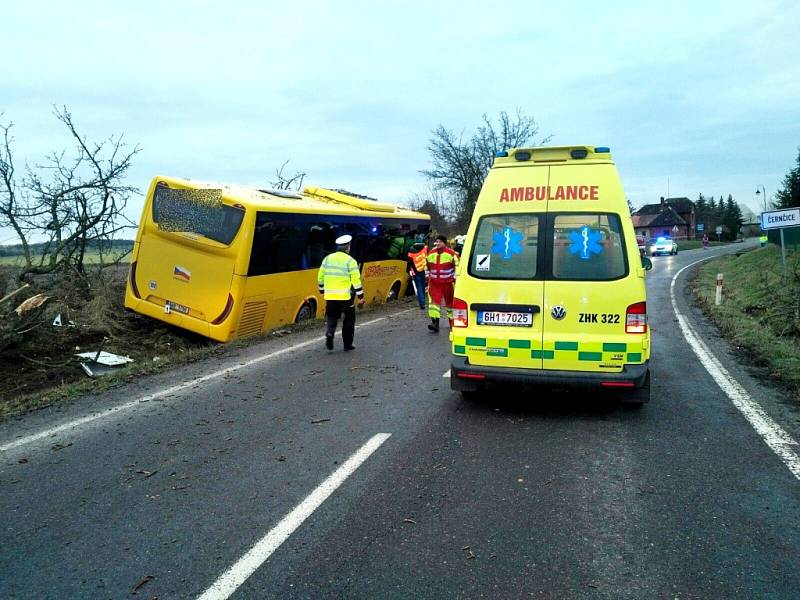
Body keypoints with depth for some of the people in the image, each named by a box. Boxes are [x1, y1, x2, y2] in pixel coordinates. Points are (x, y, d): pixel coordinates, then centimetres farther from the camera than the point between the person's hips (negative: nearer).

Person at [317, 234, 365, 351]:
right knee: (349, 318, 12)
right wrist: (361, 297, -4)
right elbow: (356, 280, -9)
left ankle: (329, 333, -12)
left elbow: (320, 277, 12)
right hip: (346, 296, -3)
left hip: (330, 296, 4)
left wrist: (322, 291, 26)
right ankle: (347, 344, 15)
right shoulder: (350, 261, -6)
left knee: (331, 317, 17)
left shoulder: (327, 258, 8)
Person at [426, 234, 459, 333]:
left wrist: (455, 279, -5)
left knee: (450, 302, 10)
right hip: (434, 283, 3)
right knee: (433, 301, -13)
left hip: (448, 283, -3)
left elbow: (457, 267, -3)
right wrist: (428, 278, 19)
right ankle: (435, 323, -17)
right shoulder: (431, 253, 7)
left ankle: (452, 323, 26)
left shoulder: (451, 253, -7)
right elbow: (428, 266, 20)